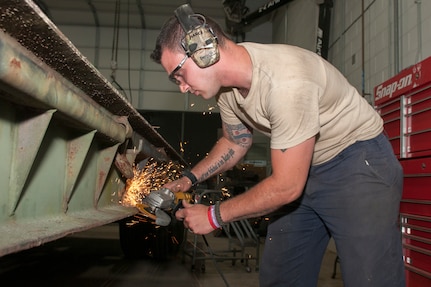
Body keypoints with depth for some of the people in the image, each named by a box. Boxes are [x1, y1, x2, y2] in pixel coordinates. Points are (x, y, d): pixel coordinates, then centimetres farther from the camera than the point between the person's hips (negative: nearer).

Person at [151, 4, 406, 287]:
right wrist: (188, 179, 2)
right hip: (304, 168, 8)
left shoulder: (284, 80, -32)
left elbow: (286, 186, -26)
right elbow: (235, 142, 13)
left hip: (359, 160, -7)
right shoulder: (227, 84, -6)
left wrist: (214, 215, -16)